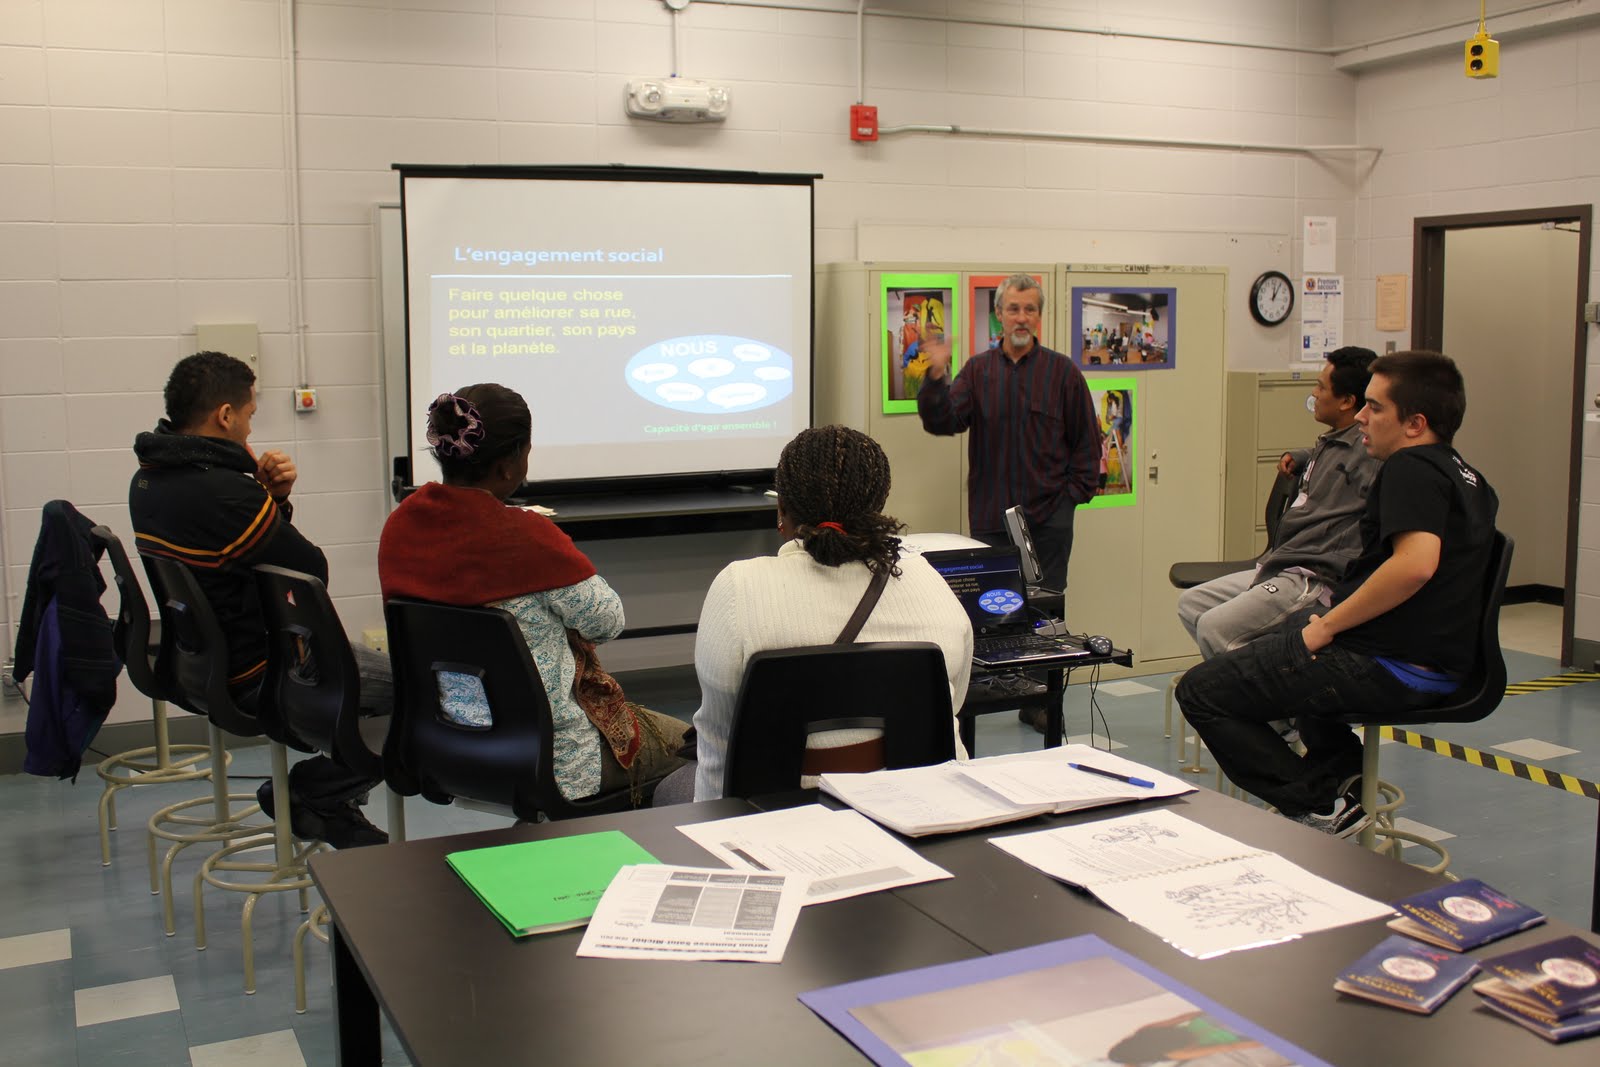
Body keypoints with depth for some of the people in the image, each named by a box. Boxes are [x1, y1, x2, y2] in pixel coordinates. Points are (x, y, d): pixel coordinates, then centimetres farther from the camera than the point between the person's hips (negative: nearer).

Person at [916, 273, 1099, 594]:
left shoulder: (1063, 371, 4)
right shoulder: (977, 369, 7)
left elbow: (1087, 441, 6)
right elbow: (942, 422, -5)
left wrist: (1074, 492, -2)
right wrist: (937, 378, -21)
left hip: (1049, 517, -1)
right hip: (989, 517, 1)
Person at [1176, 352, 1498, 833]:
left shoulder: (1411, 467, -14)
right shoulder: (1467, 477, 17)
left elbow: (1416, 563, -31)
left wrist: (1329, 625, -19)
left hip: (1391, 666, -10)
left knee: (1199, 690, -7)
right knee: (1287, 632, 37)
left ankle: (1321, 802, -7)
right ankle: (1345, 774, 24)